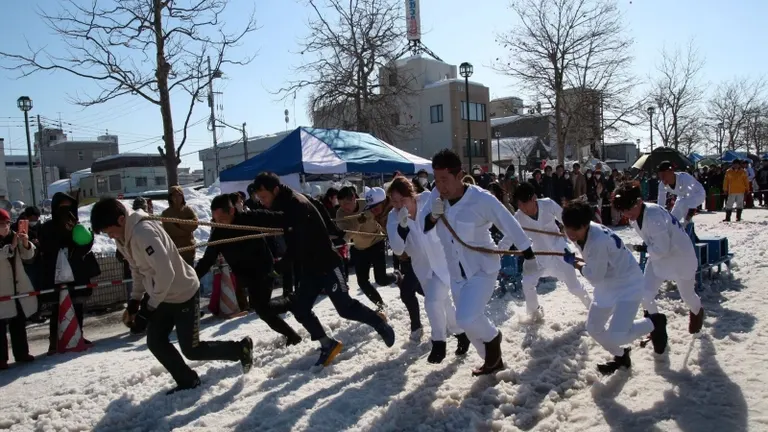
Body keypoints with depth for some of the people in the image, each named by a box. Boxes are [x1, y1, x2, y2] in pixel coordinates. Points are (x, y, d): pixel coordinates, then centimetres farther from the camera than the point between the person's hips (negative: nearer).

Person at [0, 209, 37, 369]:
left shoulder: (13, 236, 6)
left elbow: (28, 255, 5)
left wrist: (26, 244, -13)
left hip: (18, 287, 5)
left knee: (19, 322, 13)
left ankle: (21, 353, 22)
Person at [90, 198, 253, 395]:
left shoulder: (143, 232, -30)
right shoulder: (122, 237, 0)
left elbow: (165, 273, -32)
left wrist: (149, 307, -24)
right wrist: (135, 298, 5)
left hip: (183, 293, -9)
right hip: (162, 295, 9)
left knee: (191, 349, -2)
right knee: (155, 343, 5)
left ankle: (241, 348, 16)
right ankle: (187, 381, 21)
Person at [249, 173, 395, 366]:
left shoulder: (296, 203, -22)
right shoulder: (281, 206, 8)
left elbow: (284, 220, -44)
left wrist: (247, 216, -49)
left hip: (326, 263, -9)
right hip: (309, 268, 9)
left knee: (345, 308, -6)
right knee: (300, 309, 5)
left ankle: (381, 324, 16)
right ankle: (328, 345, 18)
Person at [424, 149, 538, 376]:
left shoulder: (482, 199, -25)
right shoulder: (436, 196, -11)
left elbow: (511, 226, -14)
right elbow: (421, 229, -4)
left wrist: (529, 257, -5)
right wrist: (432, 215, -25)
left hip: (483, 268, -6)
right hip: (456, 272, 6)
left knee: (467, 319, -22)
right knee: (468, 323, 17)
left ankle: (492, 337, 13)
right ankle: (493, 359, 42)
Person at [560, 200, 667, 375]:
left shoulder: (598, 242, -35)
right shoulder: (582, 230, -9)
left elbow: (594, 278, -24)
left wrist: (575, 264, -11)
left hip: (628, 284, -8)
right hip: (607, 285, 8)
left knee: (616, 335, -18)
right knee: (593, 328, 11)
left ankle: (655, 322, 10)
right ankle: (621, 357, 37)